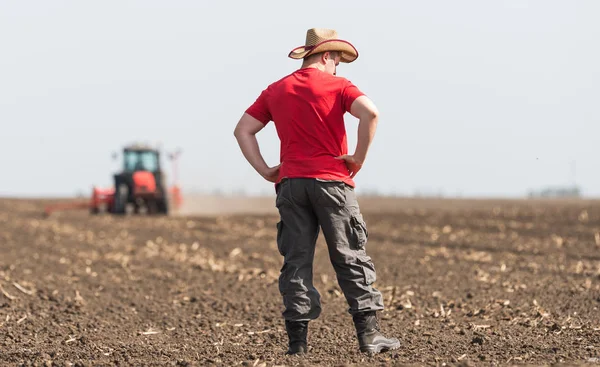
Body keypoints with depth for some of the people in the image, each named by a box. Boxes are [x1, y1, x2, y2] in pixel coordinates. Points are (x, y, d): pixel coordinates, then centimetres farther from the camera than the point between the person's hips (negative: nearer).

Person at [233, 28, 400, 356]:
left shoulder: (275, 91, 14)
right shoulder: (336, 85, 0)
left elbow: (242, 130, 13)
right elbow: (370, 113, -17)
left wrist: (265, 171, 9)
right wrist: (359, 158, -9)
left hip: (290, 183, 4)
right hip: (332, 181, -3)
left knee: (296, 261, 5)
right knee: (350, 258, 2)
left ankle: (297, 339, 2)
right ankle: (368, 335, 1)